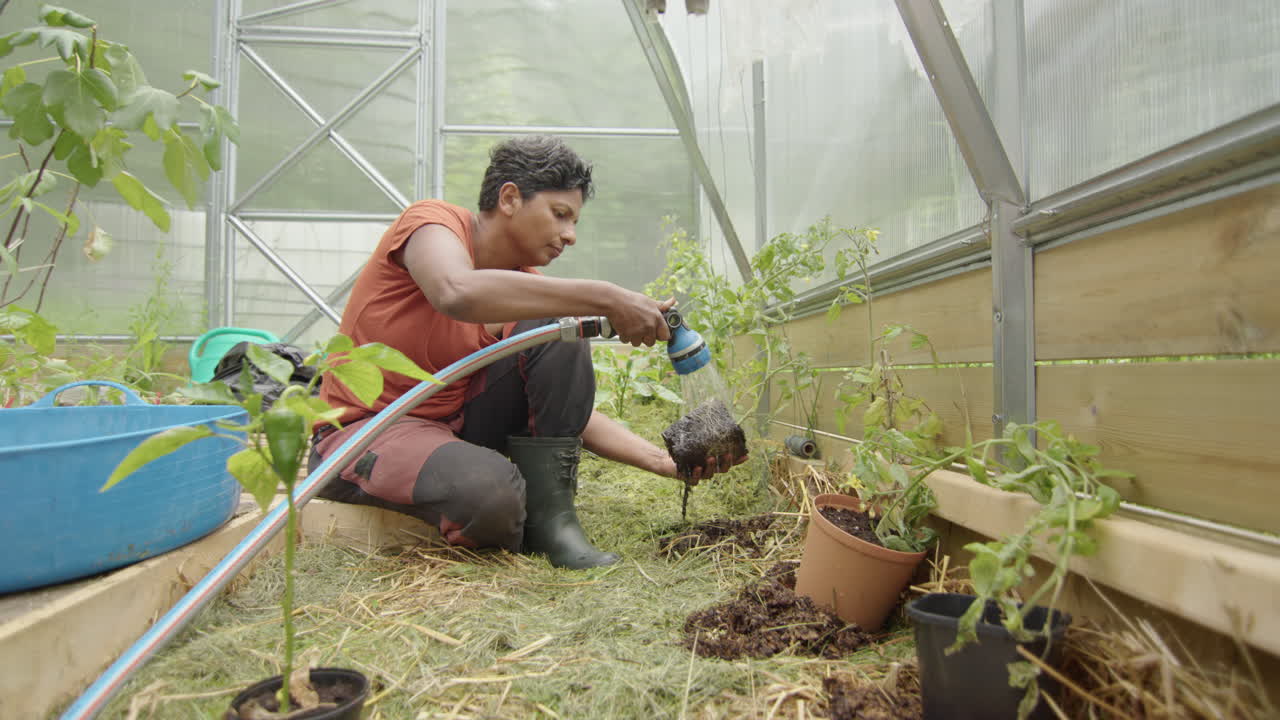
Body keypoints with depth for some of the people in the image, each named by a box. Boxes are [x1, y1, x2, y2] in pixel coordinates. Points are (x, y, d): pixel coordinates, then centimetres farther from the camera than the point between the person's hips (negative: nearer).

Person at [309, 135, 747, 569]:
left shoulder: (526, 285, 3)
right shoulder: (432, 222, -13)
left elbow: (568, 407, -1)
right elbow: (458, 294, -40)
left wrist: (665, 462, -14)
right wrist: (605, 300, -39)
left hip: (456, 424, 6)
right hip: (360, 431, -6)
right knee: (492, 492, -38)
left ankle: (548, 516, -12)